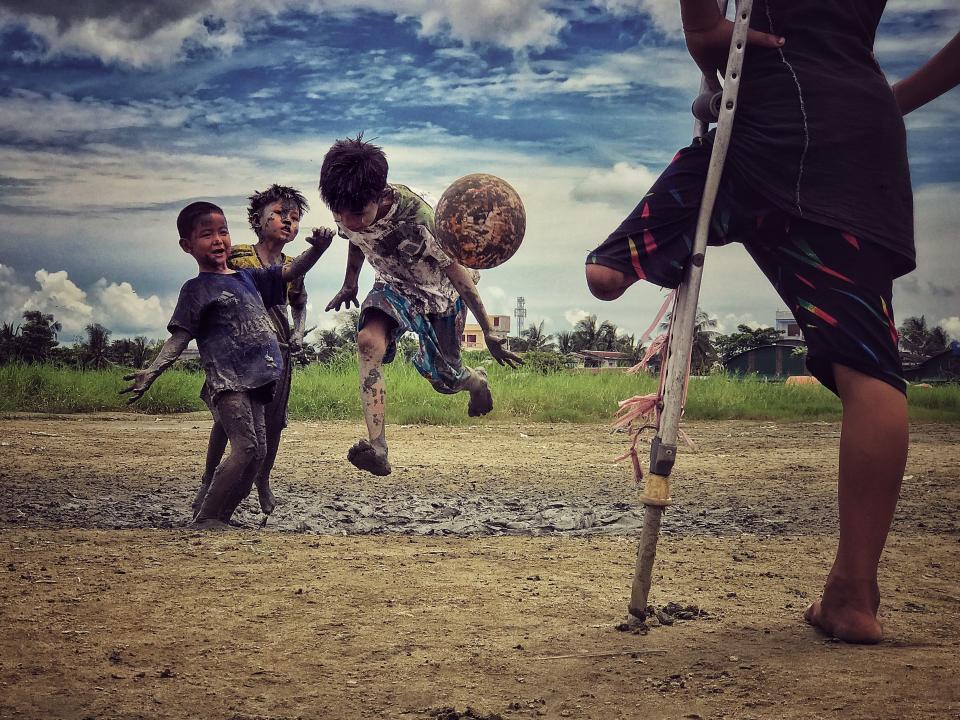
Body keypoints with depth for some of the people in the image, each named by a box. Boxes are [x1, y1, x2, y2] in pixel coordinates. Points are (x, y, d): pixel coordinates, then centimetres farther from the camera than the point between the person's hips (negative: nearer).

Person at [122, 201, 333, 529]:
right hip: (226, 379, -7)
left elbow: (291, 272, 19)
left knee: (258, 451, 4)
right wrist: (152, 370, -20)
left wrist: (317, 249, 0)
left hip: (254, 380, 7)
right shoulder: (196, 289, 0)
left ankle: (221, 517, 11)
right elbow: (179, 336, -6)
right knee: (246, 447, -19)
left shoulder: (248, 277, 19)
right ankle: (204, 519, -14)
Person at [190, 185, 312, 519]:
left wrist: (299, 332, 9)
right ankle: (208, 480, 3)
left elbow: (300, 305, 26)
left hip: (278, 350, 4)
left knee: (274, 420, 2)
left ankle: (263, 479, 21)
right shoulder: (237, 257, -2)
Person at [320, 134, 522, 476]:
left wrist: (488, 333, -22)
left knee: (443, 378, 9)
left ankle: (475, 380, 49)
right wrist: (349, 286, 18)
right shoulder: (347, 211, -24)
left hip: (440, 291, -3)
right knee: (368, 341, -27)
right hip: (394, 285, 3)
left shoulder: (415, 217, -39)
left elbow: (457, 273, -28)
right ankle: (377, 448, -30)